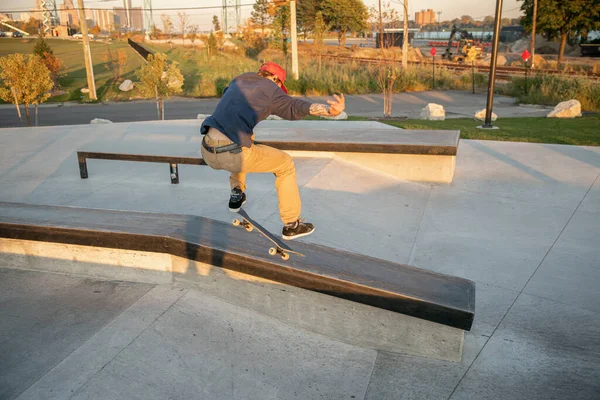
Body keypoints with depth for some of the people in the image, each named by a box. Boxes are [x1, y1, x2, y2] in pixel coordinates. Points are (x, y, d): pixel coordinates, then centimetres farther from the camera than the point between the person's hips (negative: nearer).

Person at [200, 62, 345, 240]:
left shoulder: (238, 80, 24)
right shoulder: (270, 88, 5)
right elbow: (295, 106, -16)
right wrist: (328, 110, -32)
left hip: (208, 152, 7)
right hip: (233, 155, -7)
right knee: (285, 163, 14)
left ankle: (237, 195, 39)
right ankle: (292, 224, 18)